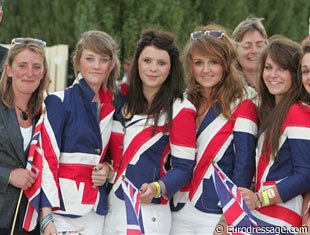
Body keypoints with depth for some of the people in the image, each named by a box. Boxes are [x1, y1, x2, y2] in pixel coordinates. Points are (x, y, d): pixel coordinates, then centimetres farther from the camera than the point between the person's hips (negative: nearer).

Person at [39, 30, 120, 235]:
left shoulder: (113, 107, 10)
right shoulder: (59, 102, -6)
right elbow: (47, 161, -10)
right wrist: (46, 217, -17)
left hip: (96, 212, 5)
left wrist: (108, 168, 1)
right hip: (62, 211, -5)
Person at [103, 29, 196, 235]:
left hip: (148, 213, -5)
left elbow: (184, 167, -11)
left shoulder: (180, 110, -8)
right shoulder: (123, 101, 9)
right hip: (111, 209, 5)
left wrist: (156, 188, -26)